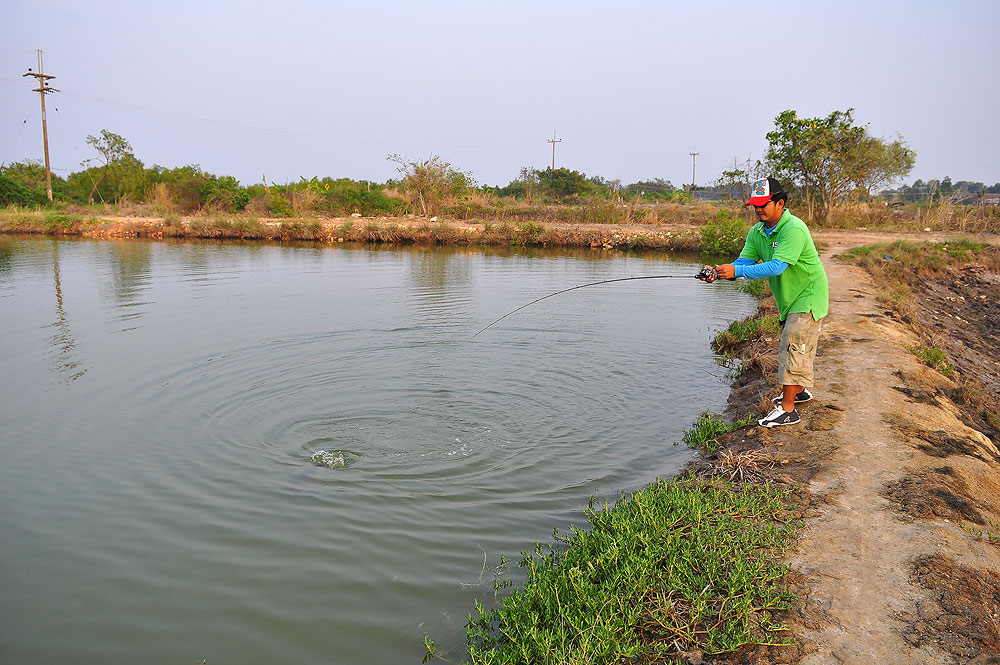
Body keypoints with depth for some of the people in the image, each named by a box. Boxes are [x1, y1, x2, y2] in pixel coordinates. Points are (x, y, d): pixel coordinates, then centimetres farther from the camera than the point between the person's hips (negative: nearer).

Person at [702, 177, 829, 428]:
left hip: (808, 296, -9)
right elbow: (743, 262, -5)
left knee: (794, 348, -12)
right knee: (790, 347, 20)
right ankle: (799, 391, 40)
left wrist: (736, 271, -42)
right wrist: (718, 272, -26)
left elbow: (777, 266, -36)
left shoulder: (794, 229, -28)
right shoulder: (757, 232, -1)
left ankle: (787, 409, -10)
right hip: (788, 298, 9)